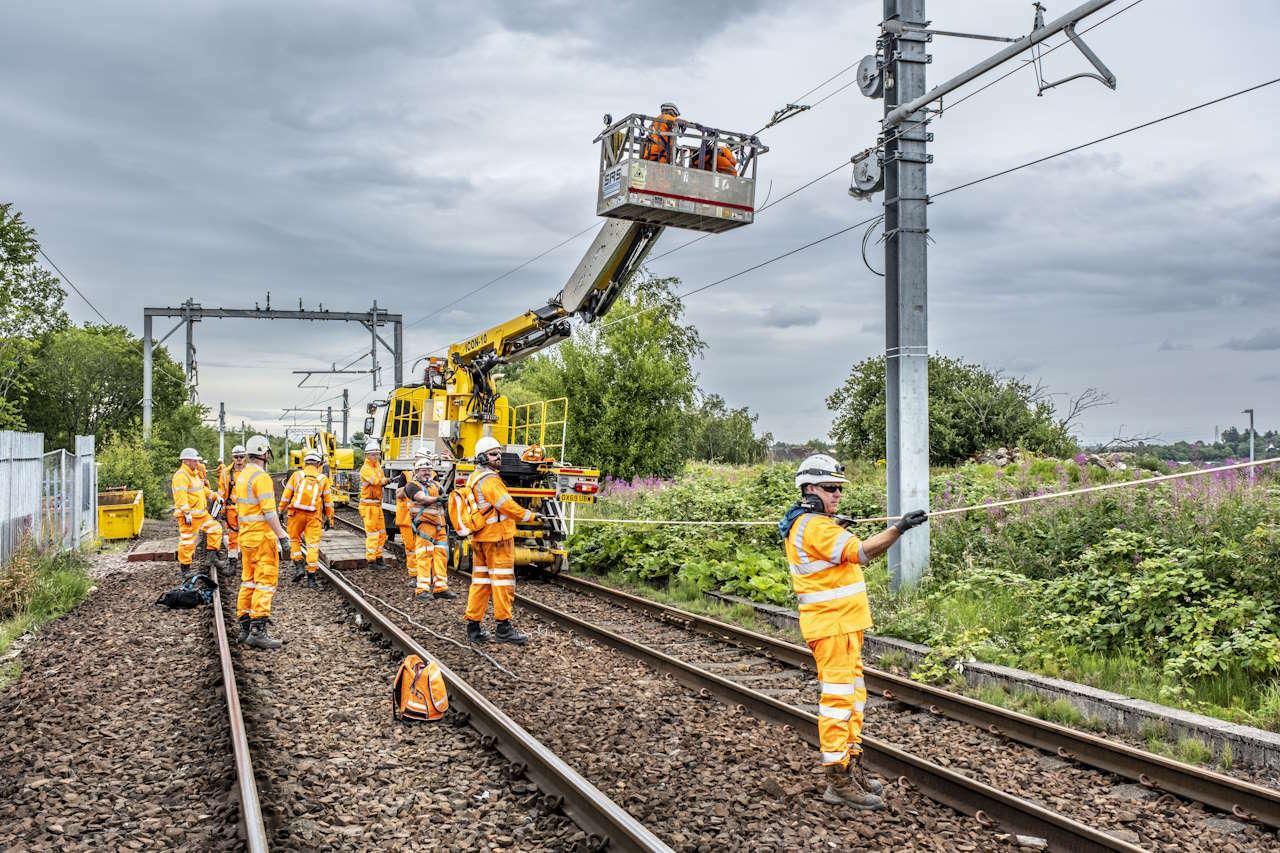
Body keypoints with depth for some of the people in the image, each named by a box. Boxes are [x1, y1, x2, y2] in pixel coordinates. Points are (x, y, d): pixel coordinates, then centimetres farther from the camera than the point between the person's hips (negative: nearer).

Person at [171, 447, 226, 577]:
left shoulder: (194, 474, 17)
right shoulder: (181, 476, -16)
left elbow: (203, 489, 30)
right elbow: (181, 497, -25)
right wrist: (187, 513, -30)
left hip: (201, 513, 10)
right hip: (189, 516, -10)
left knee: (216, 529, 10)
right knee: (187, 541, -4)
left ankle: (211, 556, 15)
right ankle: (185, 568, 4)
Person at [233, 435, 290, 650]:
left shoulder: (242, 476, 13)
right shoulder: (261, 477, -16)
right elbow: (269, 511, -22)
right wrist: (281, 535, -20)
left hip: (246, 535, 10)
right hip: (262, 536, -9)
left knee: (249, 581, 15)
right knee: (266, 582, -8)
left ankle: (244, 628, 19)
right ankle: (257, 632, -11)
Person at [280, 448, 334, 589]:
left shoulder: (296, 475, 3)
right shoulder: (323, 479, 4)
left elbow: (286, 495, 4)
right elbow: (328, 500, 7)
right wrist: (329, 518, 14)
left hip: (296, 514, 0)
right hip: (314, 517, 0)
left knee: (294, 540, 19)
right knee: (313, 545, 2)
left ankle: (299, 567, 6)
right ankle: (311, 577, 1)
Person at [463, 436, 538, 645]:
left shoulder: (473, 478, 14)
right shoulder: (490, 480, -17)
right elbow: (507, 505, -21)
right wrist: (530, 516, -13)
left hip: (480, 539, 10)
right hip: (497, 538, -9)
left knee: (480, 581, 12)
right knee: (503, 581, -3)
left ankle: (474, 626, 14)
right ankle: (503, 628, 1)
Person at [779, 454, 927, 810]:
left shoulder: (802, 524, 15)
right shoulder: (815, 527, -18)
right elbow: (861, 552, -28)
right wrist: (898, 529, -36)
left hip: (843, 623, 11)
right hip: (832, 624, -11)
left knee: (853, 693, 16)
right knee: (838, 698, -8)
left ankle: (851, 765, 25)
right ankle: (838, 780, -3)